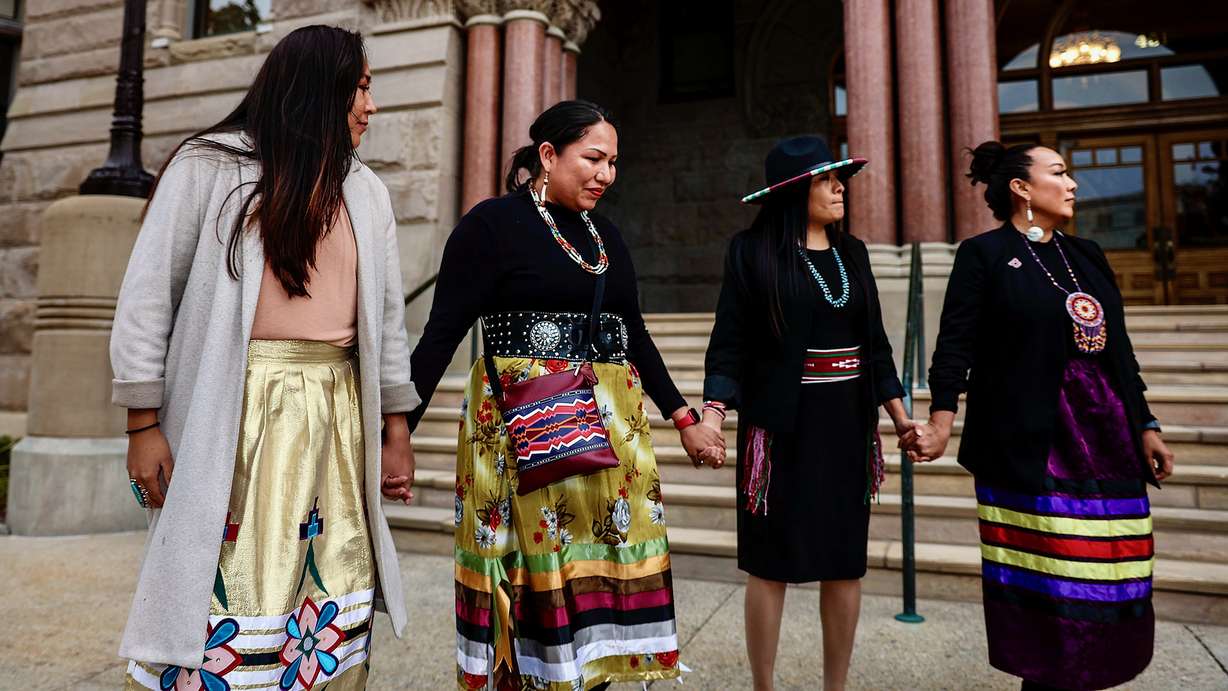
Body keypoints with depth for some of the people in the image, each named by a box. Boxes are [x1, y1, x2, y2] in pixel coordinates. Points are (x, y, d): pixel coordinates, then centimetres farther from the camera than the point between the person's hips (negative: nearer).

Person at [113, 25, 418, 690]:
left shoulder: (365, 191, 15)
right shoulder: (210, 164, 2)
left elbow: (387, 318, 13)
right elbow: (147, 296, 0)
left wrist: (397, 428, 10)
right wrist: (144, 424, -5)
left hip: (339, 414, 4)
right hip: (233, 412, -4)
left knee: (335, 607, 5)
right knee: (229, 597, -2)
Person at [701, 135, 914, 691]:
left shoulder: (852, 253, 11)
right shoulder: (752, 251, -4)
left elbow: (874, 341, 15)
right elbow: (729, 345, -7)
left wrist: (899, 414, 10)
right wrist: (712, 418, -19)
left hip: (848, 423, 5)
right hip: (781, 425, -5)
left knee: (845, 561, 10)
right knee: (770, 562, 3)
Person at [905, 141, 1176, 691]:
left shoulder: (1086, 255, 16)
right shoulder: (984, 254, -3)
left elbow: (1119, 350, 18)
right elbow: (955, 345, -10)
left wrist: (1145, 427, 15)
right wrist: (940, 426, -21)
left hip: (1105, 436, 7)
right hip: (1031, 443, -6)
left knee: (1103, 579, 9)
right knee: (1048, 581, 0)